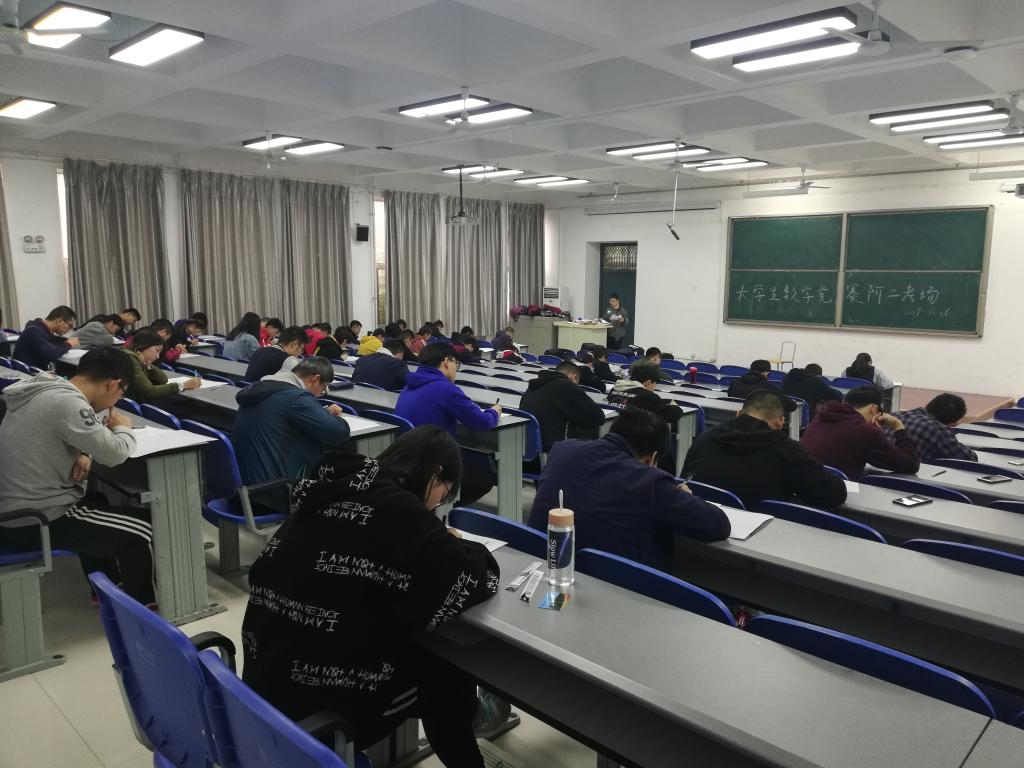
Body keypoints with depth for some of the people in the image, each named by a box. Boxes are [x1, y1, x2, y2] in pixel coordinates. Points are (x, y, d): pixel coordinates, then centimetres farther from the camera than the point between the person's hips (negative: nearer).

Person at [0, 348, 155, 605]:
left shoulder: (46, 389, 6)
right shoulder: (66, 401, -24)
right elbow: (115, 454, -24)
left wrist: (83, 453, -2)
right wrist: (123, 428, -2)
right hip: (35, 522, -10)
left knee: (95, 502, 33)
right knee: (142, 529, 0)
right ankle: (141, 608, 21)